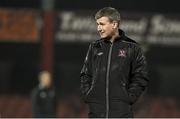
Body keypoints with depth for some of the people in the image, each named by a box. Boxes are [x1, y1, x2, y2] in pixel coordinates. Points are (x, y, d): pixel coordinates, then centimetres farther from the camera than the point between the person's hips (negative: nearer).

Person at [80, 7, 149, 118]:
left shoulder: (132, 48, 1)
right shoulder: (94, 47, 10)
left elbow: (141, 78, 1)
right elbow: (85, 75, 17)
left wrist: (129, 97, -7)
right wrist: (87, 95, 4)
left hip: (122, 111, -3)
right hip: (96, 111, 3)